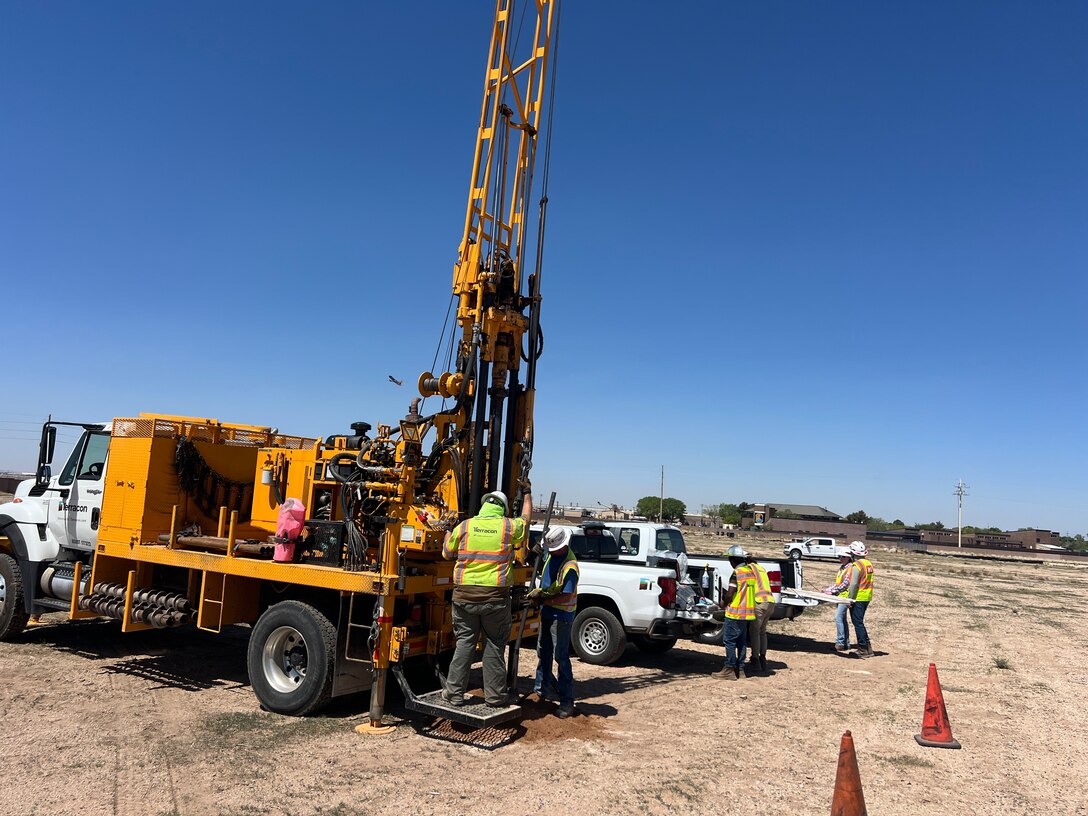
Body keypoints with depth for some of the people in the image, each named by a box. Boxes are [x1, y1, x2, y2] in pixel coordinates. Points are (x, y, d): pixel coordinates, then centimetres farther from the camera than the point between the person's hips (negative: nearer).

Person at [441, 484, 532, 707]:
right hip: (495, 596, -1)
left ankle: (454, 692, 14)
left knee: (464, 643, 10)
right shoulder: (509, 527, -1)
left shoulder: (464, 526, 1)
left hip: (465, 594, 1)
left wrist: (447, 536, 35)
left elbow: (447, 553, 14)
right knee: (494, 645, 9)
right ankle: (495, 694, 16)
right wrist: (527, 493, 36)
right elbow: (526, 518, 21)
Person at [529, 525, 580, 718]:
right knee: (543, 653, 18)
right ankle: (541, 690, 33)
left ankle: (567, 702, 1)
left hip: (561, 615, -9)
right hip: (547, 612, 9)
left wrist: (543, 599, -22)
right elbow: (543, 571, 25)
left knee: (561, 658, -6)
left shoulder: (569, 566, -25)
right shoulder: (552, 556, 3)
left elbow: (567, 596, -27)